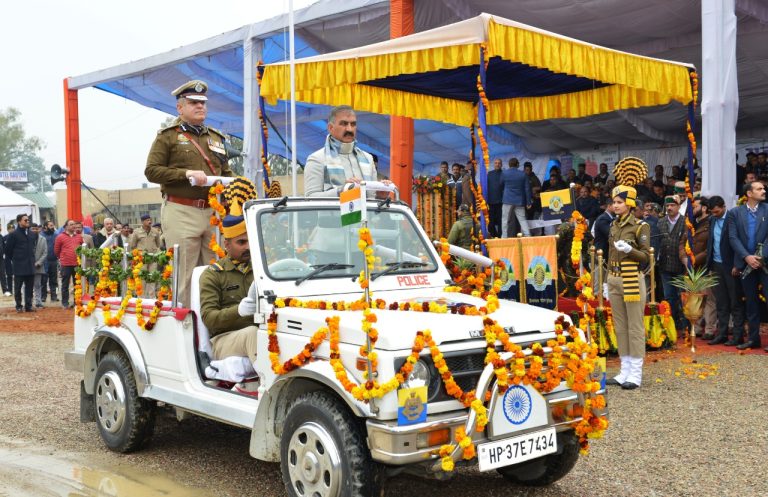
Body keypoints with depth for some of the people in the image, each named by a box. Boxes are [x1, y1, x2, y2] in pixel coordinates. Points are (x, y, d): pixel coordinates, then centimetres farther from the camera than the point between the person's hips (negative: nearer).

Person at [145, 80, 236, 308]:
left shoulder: (216, 137, 22)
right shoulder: (168, 136, 5)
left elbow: (227, 172, 27)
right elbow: (151, 170, -3)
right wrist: (186, 173, -13)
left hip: (213, 212, 5)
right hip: (181, 212, -5)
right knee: (183, 274, -4)